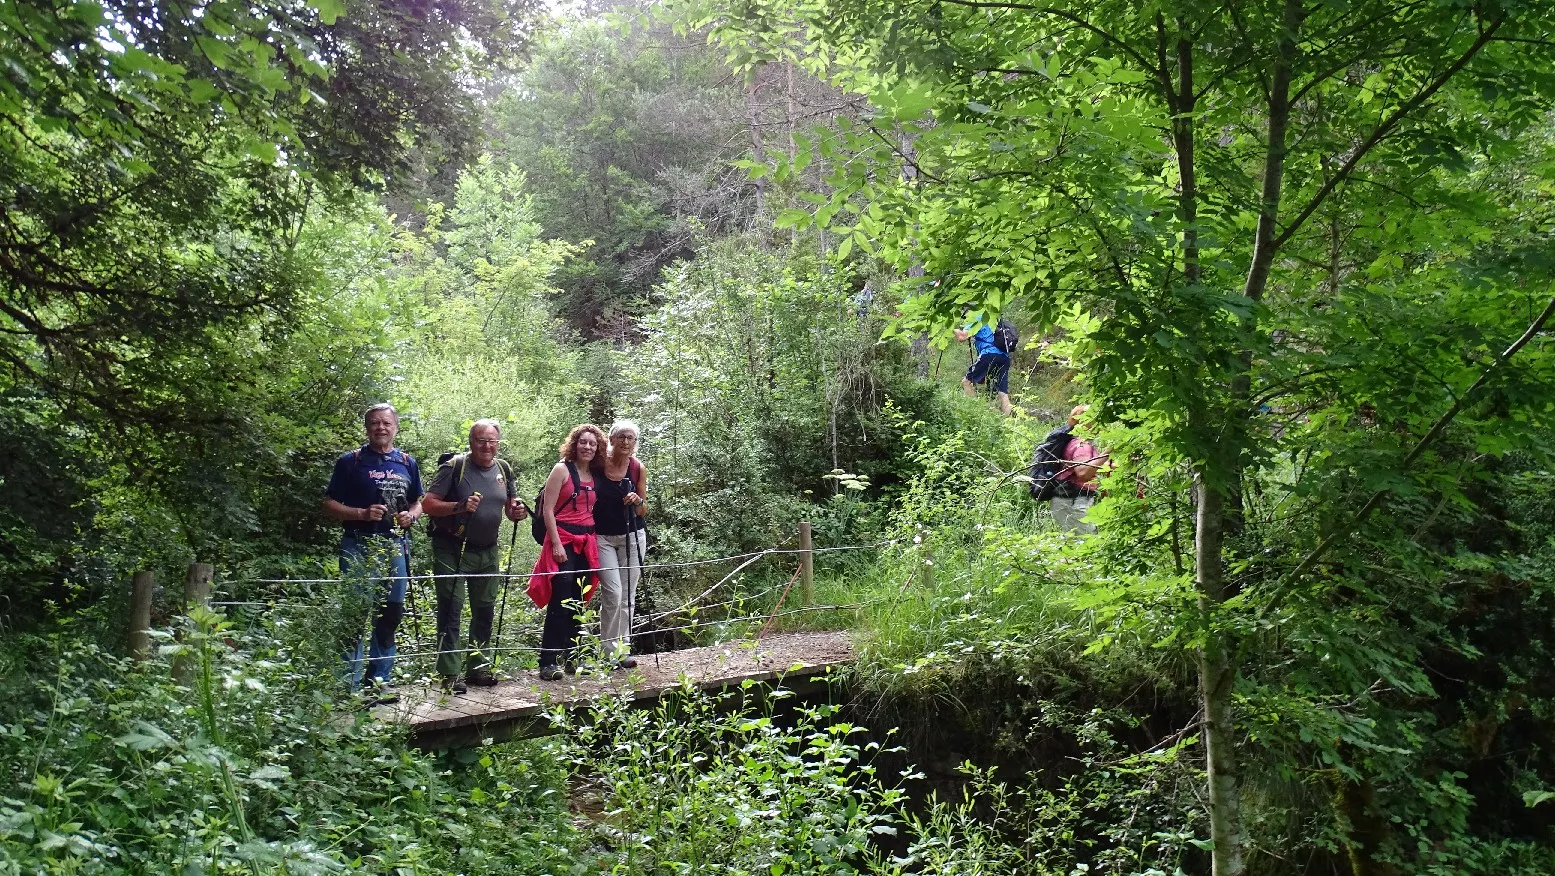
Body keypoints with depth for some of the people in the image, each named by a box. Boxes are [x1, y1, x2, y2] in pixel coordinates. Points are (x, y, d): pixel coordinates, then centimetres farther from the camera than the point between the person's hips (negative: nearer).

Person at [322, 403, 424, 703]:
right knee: (356, 613, -7)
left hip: (396, 545, 5)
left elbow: (417, 502, 21)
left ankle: (378, 679, 20)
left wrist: (411, 515, -2)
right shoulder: (351, 461, 0)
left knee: (391, 613, 9)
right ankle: (351, 684, 0)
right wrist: (362, 514, -15)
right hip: (359, 546, -4)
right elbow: (330, 504, -1)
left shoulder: (407, 463, 12)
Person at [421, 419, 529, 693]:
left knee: (485, 609, 12)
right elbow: (428, 504, -14)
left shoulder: (503, 470, 7)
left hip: (488, 552, 6)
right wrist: (459, 506, -29)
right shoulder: (454, 467, -10)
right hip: (452, 550, -6)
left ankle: (477, 665, 25)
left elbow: (510, 507, 17)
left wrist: (517, 512, -7)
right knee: (451, 610, -6)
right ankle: (450, 673, -2)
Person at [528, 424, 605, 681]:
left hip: (587, 543, 6)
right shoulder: (562, 470, -4)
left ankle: (571, 657, 17)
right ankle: (548, 662, -7)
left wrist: (594, 543, 10)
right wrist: (557, 544, -15)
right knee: (560, 602, -10)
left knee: (578, 603, 9)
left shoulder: (595, 475, 13)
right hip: (563, 540, -6)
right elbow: (548, 510, -8)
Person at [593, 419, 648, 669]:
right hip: (603, 537, -2)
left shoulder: (638, 469, -1)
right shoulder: (597, 464, -7)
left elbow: (642, 510, 8)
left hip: (632, 537, 2)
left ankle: (623, 646, 16)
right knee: (613, 592, -12)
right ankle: (609, 648, 2)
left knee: (628, 595, 5)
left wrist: (637, 501, -13)